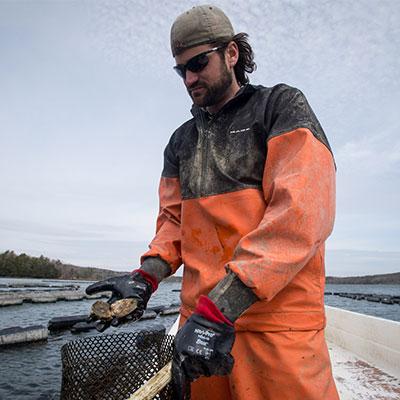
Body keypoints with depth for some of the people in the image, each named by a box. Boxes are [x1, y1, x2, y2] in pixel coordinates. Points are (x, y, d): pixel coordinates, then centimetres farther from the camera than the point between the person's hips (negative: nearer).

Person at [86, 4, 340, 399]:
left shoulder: (281, 106, -3)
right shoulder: (181, 141, 15)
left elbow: (303, 211, -17)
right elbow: (173, 218, 15)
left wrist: (219, 306, -23)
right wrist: (146, 276, -6)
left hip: (277, 320, -4)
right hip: (199, 317, 5)